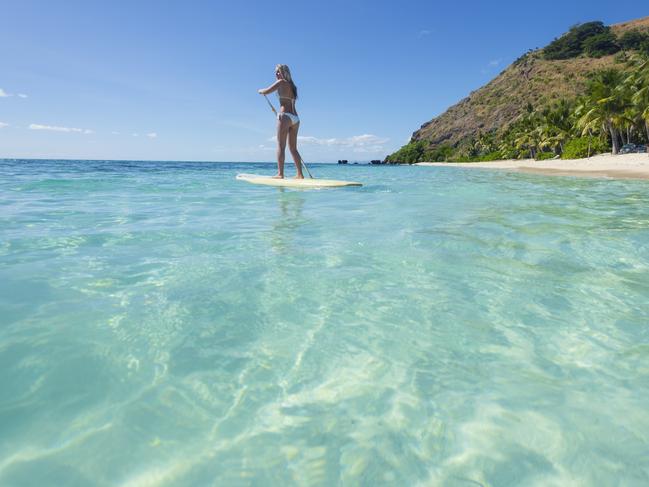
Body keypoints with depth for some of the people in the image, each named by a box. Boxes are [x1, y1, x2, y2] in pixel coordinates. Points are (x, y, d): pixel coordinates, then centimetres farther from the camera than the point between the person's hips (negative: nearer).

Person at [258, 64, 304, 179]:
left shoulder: (281, 82, 1)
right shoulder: (292, 86, 23)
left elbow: (266, 91, -5)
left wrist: (260, 90, 16)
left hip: (285, 116, -7)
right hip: (295, 118, 7)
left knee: (281, 146, -8)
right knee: (293, 148, 9)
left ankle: (280, 174, -14)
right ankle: (300, 174, 7)